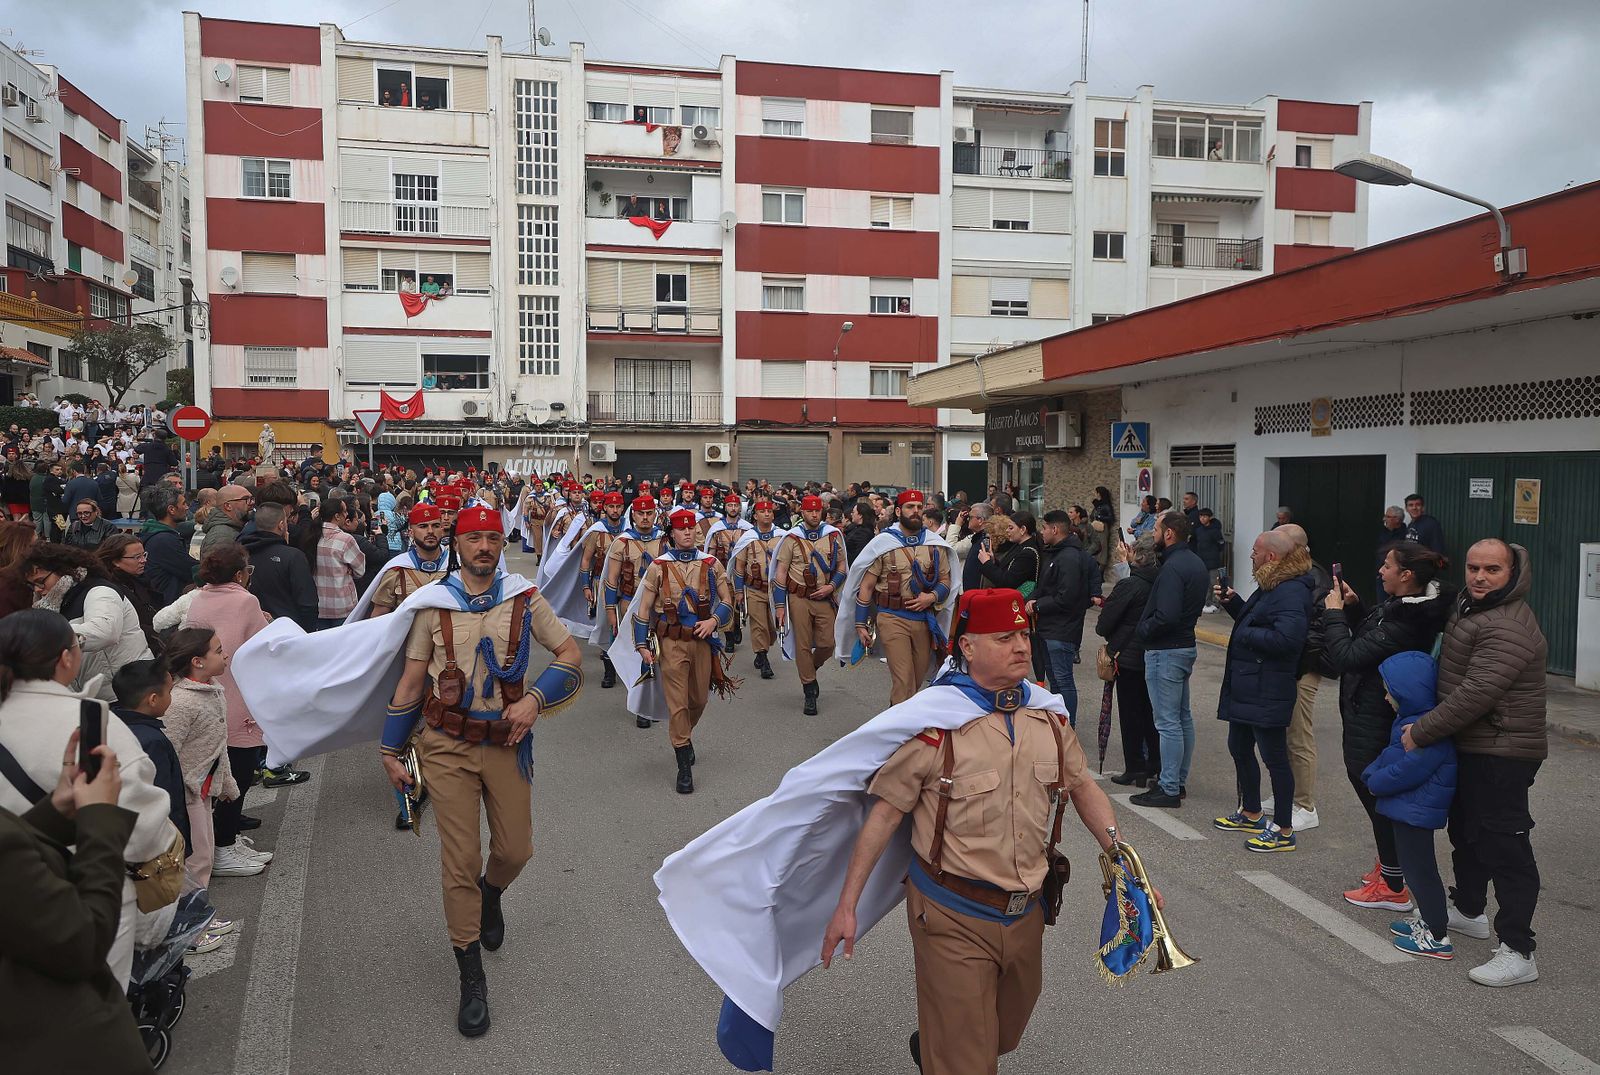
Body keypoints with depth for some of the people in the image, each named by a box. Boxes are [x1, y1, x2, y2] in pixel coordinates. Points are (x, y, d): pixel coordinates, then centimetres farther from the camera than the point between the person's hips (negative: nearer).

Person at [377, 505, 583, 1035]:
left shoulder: (524, 598, -1)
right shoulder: (433, 604, -1)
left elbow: (570, 653, 1)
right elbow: (411, 680, 4)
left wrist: (535, 698, -15)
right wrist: (391, 751, 6)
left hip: (506, 741, 1)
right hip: (447, 744, -1)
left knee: (515, 849, 8)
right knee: (460, 858, -2)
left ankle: (490, 895, 46)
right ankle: (471, 979, 12)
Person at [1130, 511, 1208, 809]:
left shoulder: (1173, 567, -21)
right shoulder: (1195, 563, 11)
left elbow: (1166, 616, -28)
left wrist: (1141, 631, -12)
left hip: (1165, 651, -11)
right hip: (1186, 646, 11)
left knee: (1168, 722, -4)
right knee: (1183, 717, 16)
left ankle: (1169, 789, 2)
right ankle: (1179, 780, 27)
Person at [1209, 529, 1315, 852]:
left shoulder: (1292, 592, -20)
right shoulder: (1272, 586, 14)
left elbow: (1286, 638, -31)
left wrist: (1246, 634, -19)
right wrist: (1232, 602, 10)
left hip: (1266, 693, -11)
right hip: (1245, 688, 11)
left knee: (1274, 758, -1)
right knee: (1239, 748, 21)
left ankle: (1284, 831, 10)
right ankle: (1251, 814, 37)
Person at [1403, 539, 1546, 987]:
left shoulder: (1508, 627, -24)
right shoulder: (1469, 605, 10)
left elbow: (1476, 694, -29)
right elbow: (1454, 677, 26)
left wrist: (1421, 732, -21)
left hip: (1502, 753, -11)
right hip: (1470, 747, 11)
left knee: (1503, 842, -9)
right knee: (1467, 831, 24)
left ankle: (1518, 953, -4)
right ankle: (1467, 910, 42)